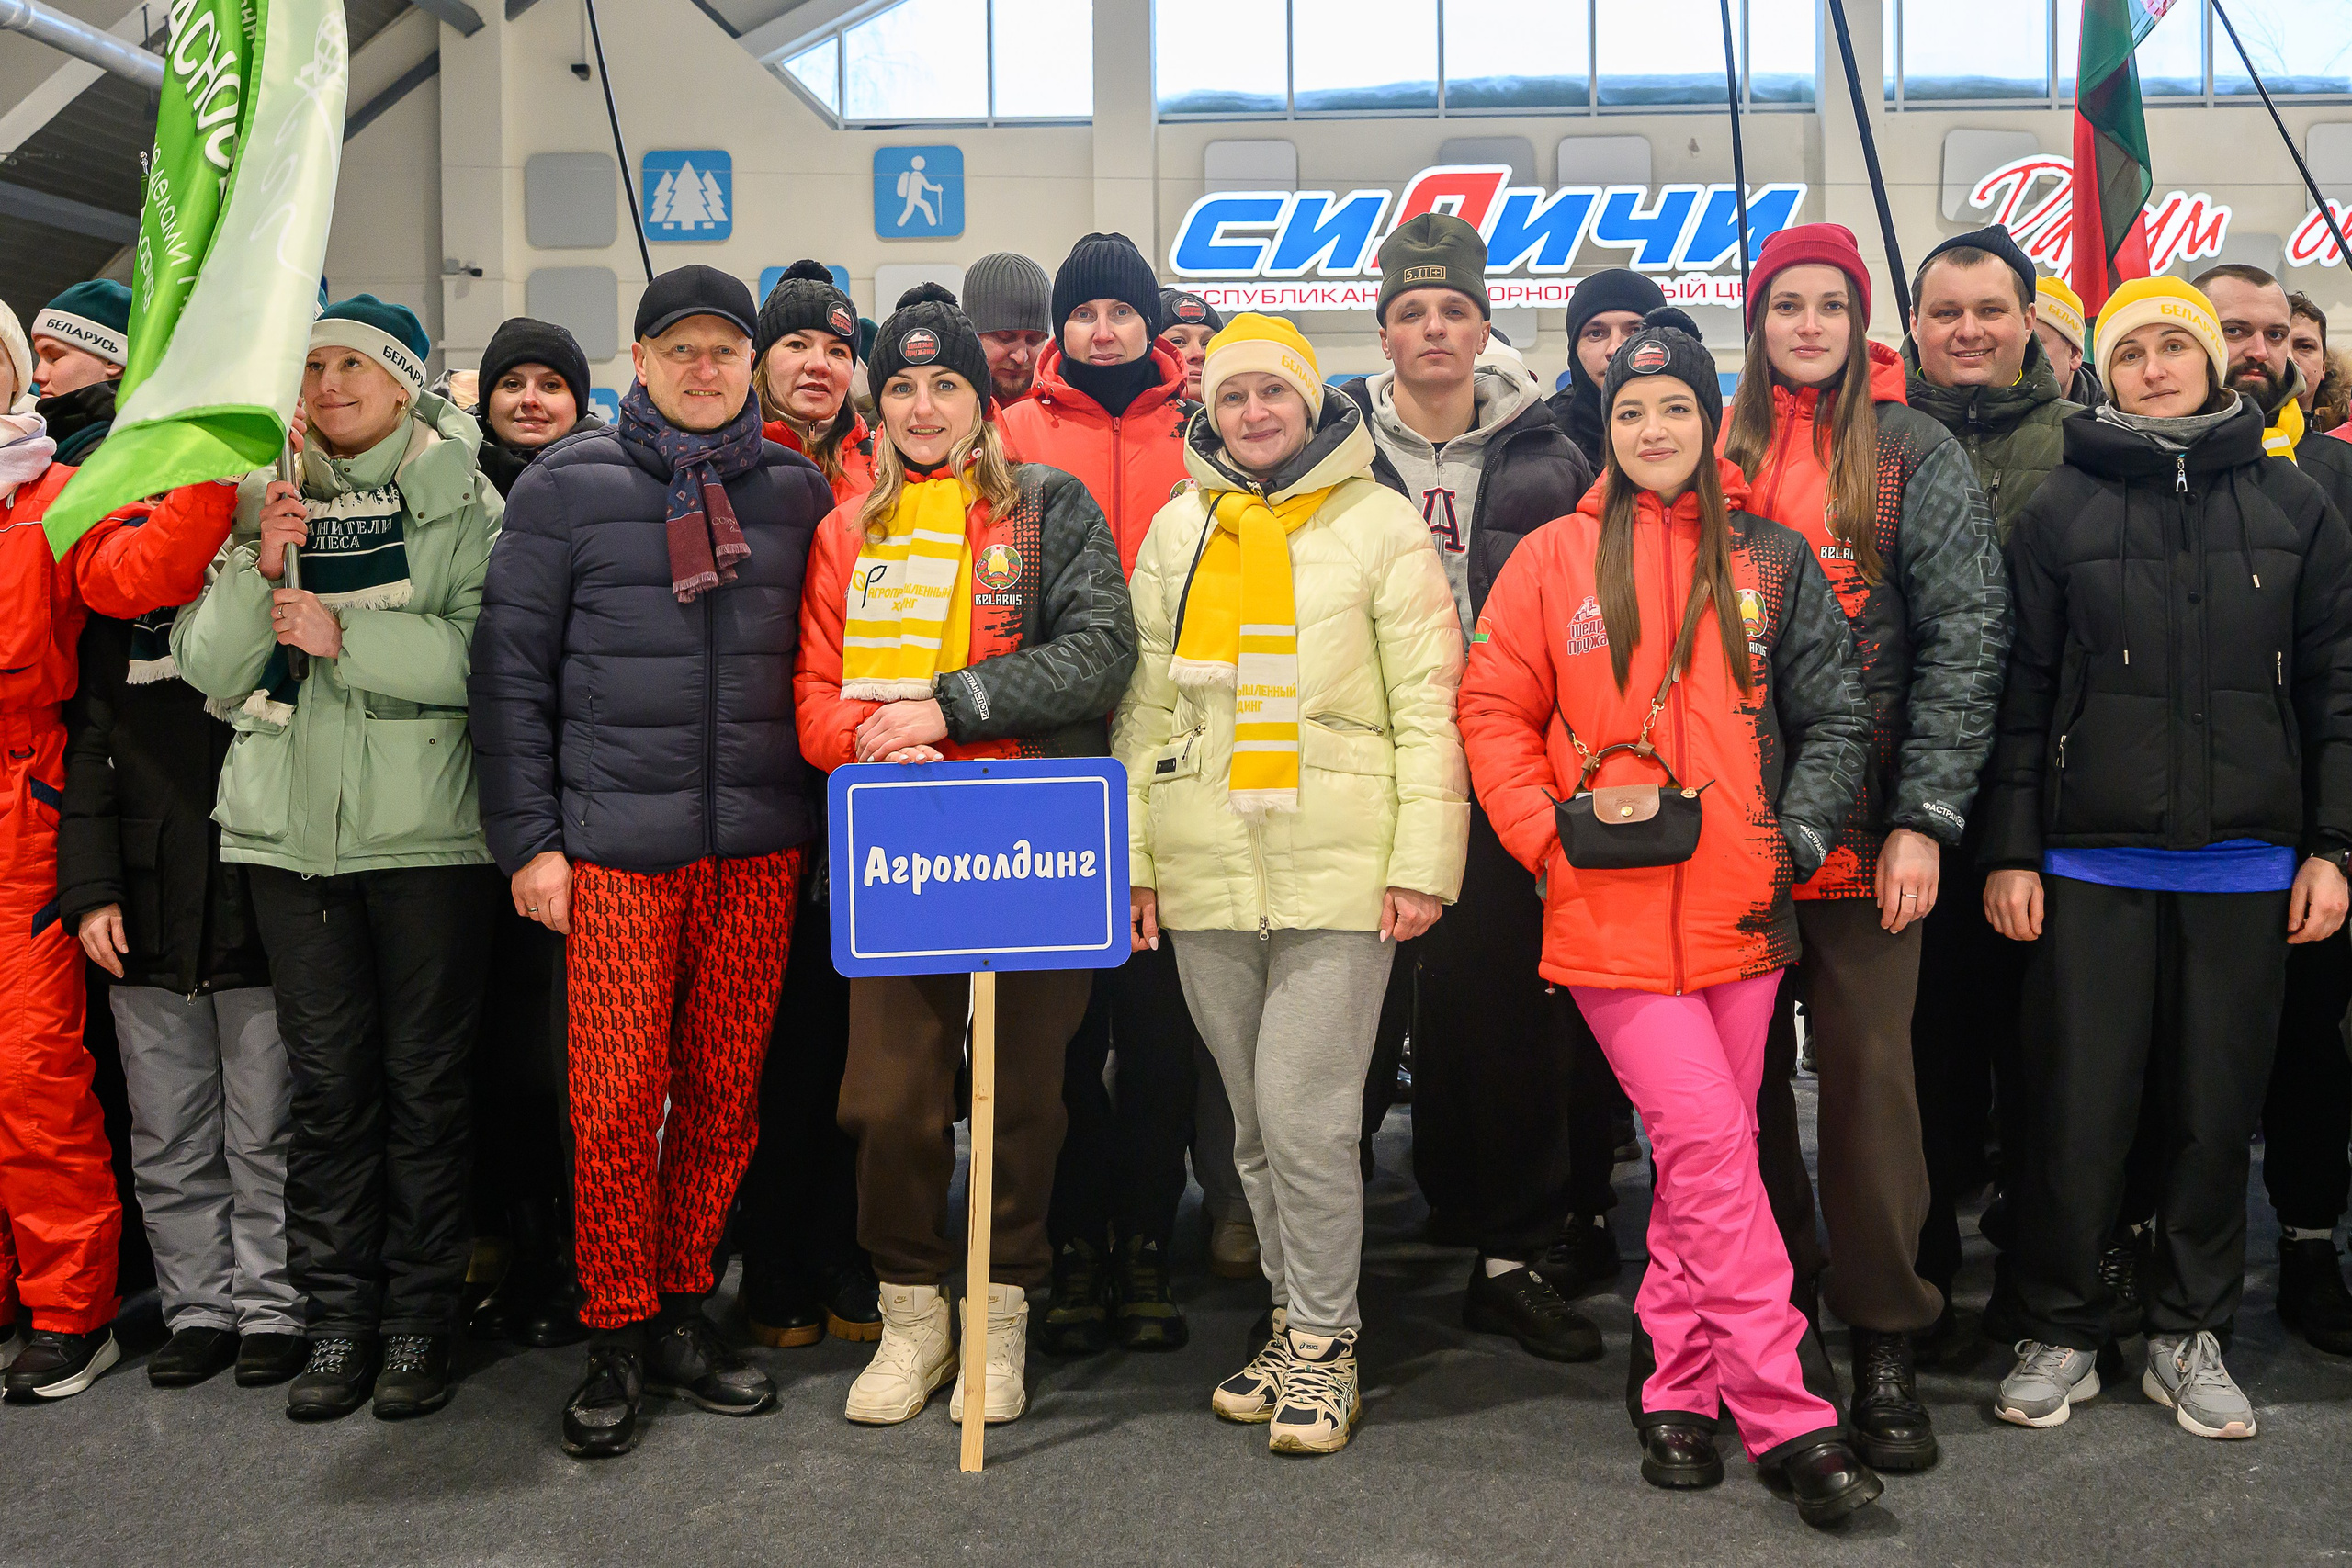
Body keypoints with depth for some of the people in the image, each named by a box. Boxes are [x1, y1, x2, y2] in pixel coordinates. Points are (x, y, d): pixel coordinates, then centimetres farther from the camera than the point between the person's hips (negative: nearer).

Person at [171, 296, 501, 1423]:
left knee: (425, 1077, 3)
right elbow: (208, 672, 5)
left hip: (425, 827, -3)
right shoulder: (268, 502, 13)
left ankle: (420, 1318, 13)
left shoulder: (465, 502, 2)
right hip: (292, 825, 3)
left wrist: (345, 636, -16)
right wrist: (257, 571, -9)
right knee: (327, 1077, 6)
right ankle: (337, 1315, 15)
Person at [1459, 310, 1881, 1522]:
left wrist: (1796, 837, -2)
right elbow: (1494, 713, 5)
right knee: (1712, 1147, -9)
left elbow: (1835, 716, 11)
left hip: (1738, 912, 3)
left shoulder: (1771, 560, 9)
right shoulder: (1553, 560, 4)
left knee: (1702, 1155, 9)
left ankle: (1679, 1388, 24)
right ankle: (1787, 1418, -1)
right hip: (1611, 913, -2)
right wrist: (1552, 839, -5)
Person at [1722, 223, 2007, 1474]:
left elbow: (1965, 641, -4)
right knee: (1746, 1073, 8)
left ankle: (1884, 1338, 12)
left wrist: (1925, 817, -11)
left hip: (1863, 831, -2)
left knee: (1868, 1071, -1)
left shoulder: (1915, 455, 2)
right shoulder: (1720, 453, 10)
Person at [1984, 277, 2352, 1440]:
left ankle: (2188, 1336, 23)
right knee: (2076, 1107, 1)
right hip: (2093, 863, -2)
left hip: (2244, 864, 2)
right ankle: (2059, 1334, 16)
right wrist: (2010, 852, -4)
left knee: (2218, 1106, 8)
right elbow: (2022, 689, 1)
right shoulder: (2063, 510, 3)